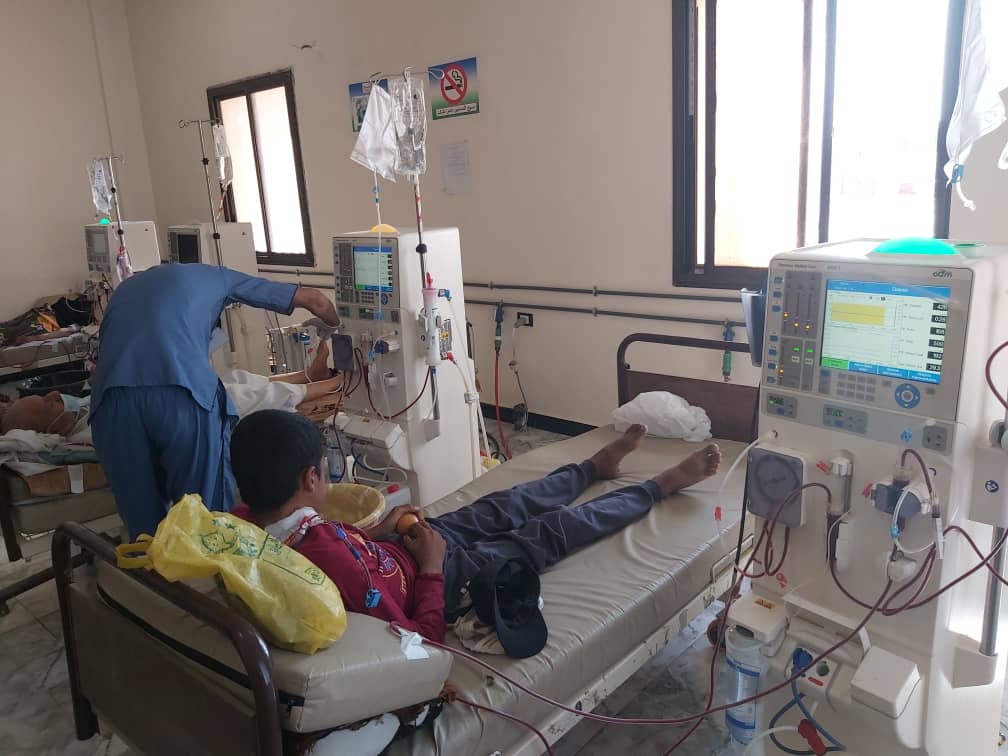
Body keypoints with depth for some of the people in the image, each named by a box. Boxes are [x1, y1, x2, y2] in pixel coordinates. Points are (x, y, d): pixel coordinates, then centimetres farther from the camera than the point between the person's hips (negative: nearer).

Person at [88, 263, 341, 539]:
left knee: (146, 529, 14)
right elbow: (316, 300, 30)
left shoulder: (124, 288, 38)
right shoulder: (213, 277, 30)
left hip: (113, 398, 3)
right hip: (183, 396, -3)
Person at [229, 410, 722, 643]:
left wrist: (374, 533, -1)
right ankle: (662, 485, 33)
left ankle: (598, 465, 50)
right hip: (444, 575, -7)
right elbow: (421, 638, -30)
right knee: (556, 529, 9)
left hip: (399, 547, 7)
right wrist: (431, 566, -20)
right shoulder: (333, 567, -42)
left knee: (503, 507, 22)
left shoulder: (246, 521, -16)